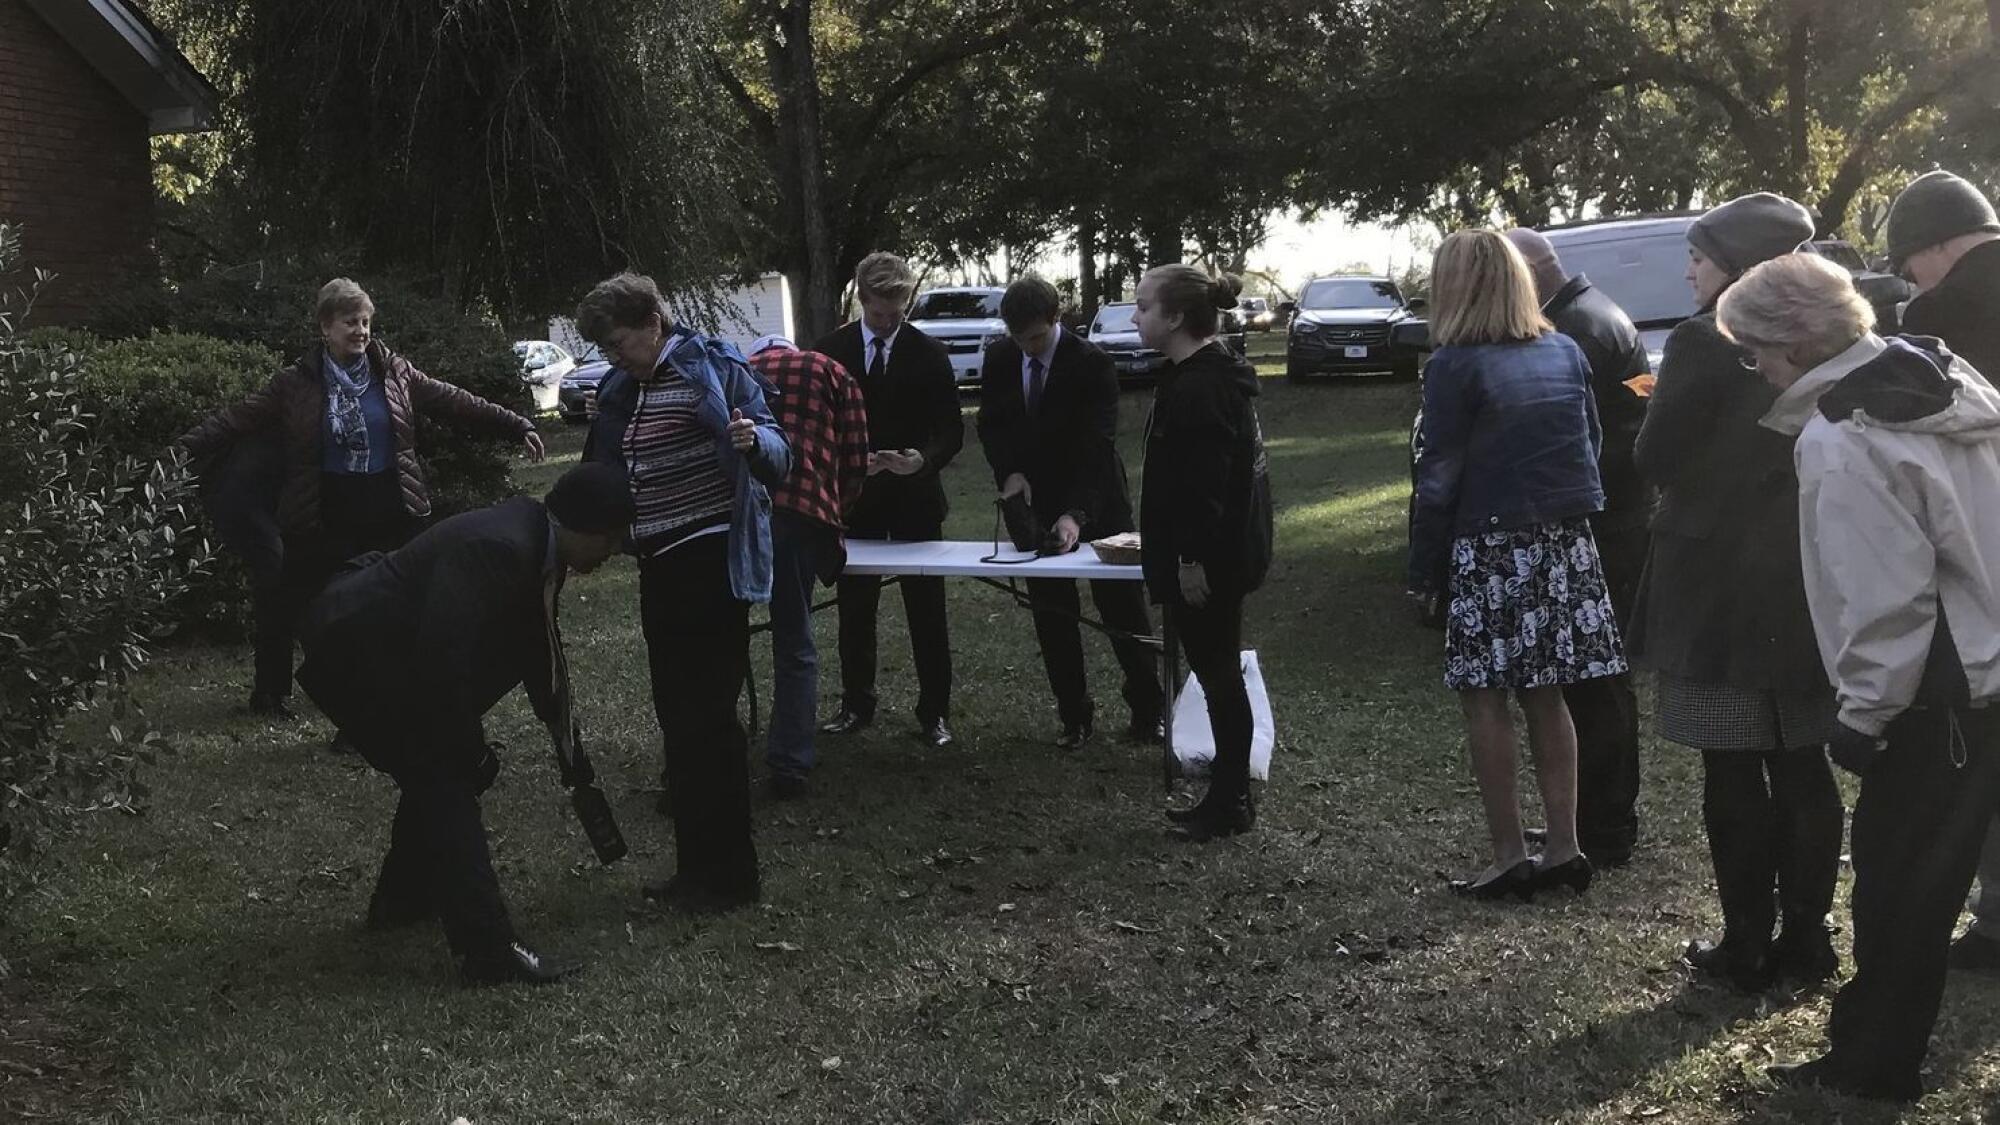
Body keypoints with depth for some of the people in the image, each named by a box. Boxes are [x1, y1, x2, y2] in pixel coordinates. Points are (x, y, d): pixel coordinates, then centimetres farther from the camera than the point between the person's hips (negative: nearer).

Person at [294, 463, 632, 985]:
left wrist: (568, 748, 20)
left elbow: (538, 649, 15)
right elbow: (442, 662, -29)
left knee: (440, 770, 19)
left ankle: (401, 900, 37)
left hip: (370, 645, 10)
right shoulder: (496, 548, -28)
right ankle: (488, 950, -13)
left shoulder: (535, 544, 3)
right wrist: (474, 751, -17)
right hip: (351, 650, -10)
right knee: (445, 780, -12)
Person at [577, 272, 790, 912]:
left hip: (713, 563, -8)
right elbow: (604, 476, 24)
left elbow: (778, 458, -13)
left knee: (707, 715, -6)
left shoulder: (716, 370, -8)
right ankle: (698, 867, 22)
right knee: (678, 717, 12)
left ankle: (729, 875, 4)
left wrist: (753, 440, -33)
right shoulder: (618, 393, 13)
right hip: (660, 568, 8)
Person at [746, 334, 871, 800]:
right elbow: (855, 461, 14)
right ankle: (789, 766, 10)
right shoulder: (830, 373, 22)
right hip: (800, 512, -1)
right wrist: (833, 515, 29)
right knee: (794, 646, 9)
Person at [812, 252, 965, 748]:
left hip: (915, 497, -1)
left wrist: (924, 458, -24)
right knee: (854, 609, 11)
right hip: (854, 498, 2)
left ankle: (934, 712, 13)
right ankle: (856, 705, 24)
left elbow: (951, 429, -4)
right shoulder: (830, 351, -1)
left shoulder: (928, 353, -5)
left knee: (927, 611, 3)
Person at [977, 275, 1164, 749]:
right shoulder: (998, 360, -3)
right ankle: (1075, 716, 18)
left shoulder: (1091, 363, -19)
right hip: (1036, 505, 4)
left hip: (1096, 505, -4)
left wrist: (1076, 512, -35)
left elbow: (1096, 444, -25)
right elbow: (991, 426, 4)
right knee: (1051, 616, 8)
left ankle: (1148, 711, 18)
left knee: (1123, 611, 5)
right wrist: (1009, 471, -16)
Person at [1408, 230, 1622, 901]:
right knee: (1545, 696, 13)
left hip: (1492, 550, -6)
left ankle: (1510, 856, 4)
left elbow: (1439, 477, -11)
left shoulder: (1456, 365, -10)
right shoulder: (1565, 353, 8)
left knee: (1483, 697, 3)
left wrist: (1422, 570, -5)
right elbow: (1591, 446, 13)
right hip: (1566, 544, 6)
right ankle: (1563, 848, 17)